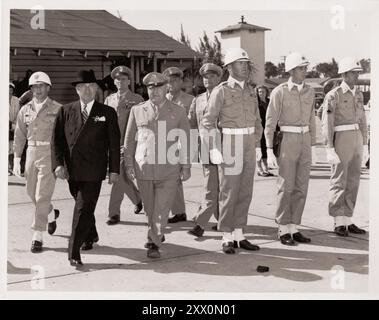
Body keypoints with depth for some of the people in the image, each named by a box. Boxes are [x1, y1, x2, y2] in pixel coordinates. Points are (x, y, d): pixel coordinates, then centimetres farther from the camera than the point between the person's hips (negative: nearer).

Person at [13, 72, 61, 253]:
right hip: (32, 152, 5)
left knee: (42, 195, -8)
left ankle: (37, 236, -2)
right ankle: (51, 214, 43)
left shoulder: (57, 109, -3)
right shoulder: (25, 110, 10)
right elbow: (19, 136, 12)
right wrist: (16, 160, 6)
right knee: (31, 192, 15)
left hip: (50, 153, -5)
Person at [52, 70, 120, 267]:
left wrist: (114, 170, -1)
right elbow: (58, 140, 5)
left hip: (93, 172, -3)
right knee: (83, 207, 18)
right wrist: (58, 164, -7)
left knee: (83, 210, -9)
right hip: (72, 171, 3)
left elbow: (114, 144, 3)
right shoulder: (65, 111, 8)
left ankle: (74, 252, -6)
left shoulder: (107, 113, 2)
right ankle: (91, 236, 42)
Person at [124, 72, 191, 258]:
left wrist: (186, 166, 4)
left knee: (162, 208, -6)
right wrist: (129, 164, 5)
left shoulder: (178, 112, 5)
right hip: (143, 169, 2)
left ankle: (154, 243, 2)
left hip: (169, 170, -2)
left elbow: (185, 141, 7)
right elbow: (129, 140, 10)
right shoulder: (137, 111, 7)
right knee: (150, 208, 13)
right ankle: (157, 235, 34)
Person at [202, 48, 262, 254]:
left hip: (248, 145, 6)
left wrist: (257, 146, 12)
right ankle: (227, 239, 6)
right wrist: (213, 149, -17)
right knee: (229, 192, -3)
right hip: (229, 144, -6)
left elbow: (256, 120, 18)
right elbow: (208, 121, -11)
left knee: (245, 192, 7)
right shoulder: (221, 91, -8)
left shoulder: (250, 91, 12)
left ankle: (238, 235, 16)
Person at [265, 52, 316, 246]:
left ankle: (293, 228, 15)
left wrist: (311, 148, 14)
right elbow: (270, 122, -9)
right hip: (286, 141, -6)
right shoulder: (279, 92, -8)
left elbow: (311, 120, 15)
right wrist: (269, 151, -15)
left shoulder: (309, 92, 9)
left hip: (304, 142, 6)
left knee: (301, 187, 5)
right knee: (286, 187, -3)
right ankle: (283, 231, 7)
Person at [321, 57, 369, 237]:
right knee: (339, 181, -3)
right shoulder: (333, 95, -9)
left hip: (357, 140, 7)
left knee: (353, 181, 8)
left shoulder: (358, 94, 14)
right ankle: (339, 224, 4)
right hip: (341, 139, -7)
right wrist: (329, 149, -17)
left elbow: (362, 121, 17)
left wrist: (365, 145, 14)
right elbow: (327, 124, -12)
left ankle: (348, 221, 15)